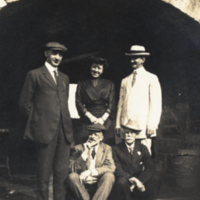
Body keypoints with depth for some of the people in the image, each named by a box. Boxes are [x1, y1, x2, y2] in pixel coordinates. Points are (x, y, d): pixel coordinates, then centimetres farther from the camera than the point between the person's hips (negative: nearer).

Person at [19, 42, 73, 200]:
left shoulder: (64, 78, 18)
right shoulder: (35, 75, 2)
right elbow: (25, 103, 2)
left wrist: (64, 120, 11)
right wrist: (38, 117, 0)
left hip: (64, 130, 5)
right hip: (46, 129, -5)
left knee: (62, 172, 7)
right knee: (44, 171, 2)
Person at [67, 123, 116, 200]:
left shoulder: (106, 148, 7)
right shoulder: (79, 148, 3)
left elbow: (111, 167, -9)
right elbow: (72, 169, -7)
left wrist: (91, 172, -22)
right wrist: (85, 154, -18)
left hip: (99, 184, 1)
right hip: (83, 182, 0)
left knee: (109, 176, -28)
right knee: (72, 176, -29)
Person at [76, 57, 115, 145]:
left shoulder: (109, 84, 16)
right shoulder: (82, 84, 15)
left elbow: (112, 104, 8)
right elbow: (78, 102, 6)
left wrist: (103, 118, -7)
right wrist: (90, 117, -6)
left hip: (104, 121, 0)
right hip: (86, 121, 0)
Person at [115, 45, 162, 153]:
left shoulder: (151, 78, 7)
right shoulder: (125, 81, 20)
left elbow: (156, 104, 0)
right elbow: (120, 104, 16)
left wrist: (152, 126, -9)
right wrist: (118, 125, 8)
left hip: (143, 126, -4)